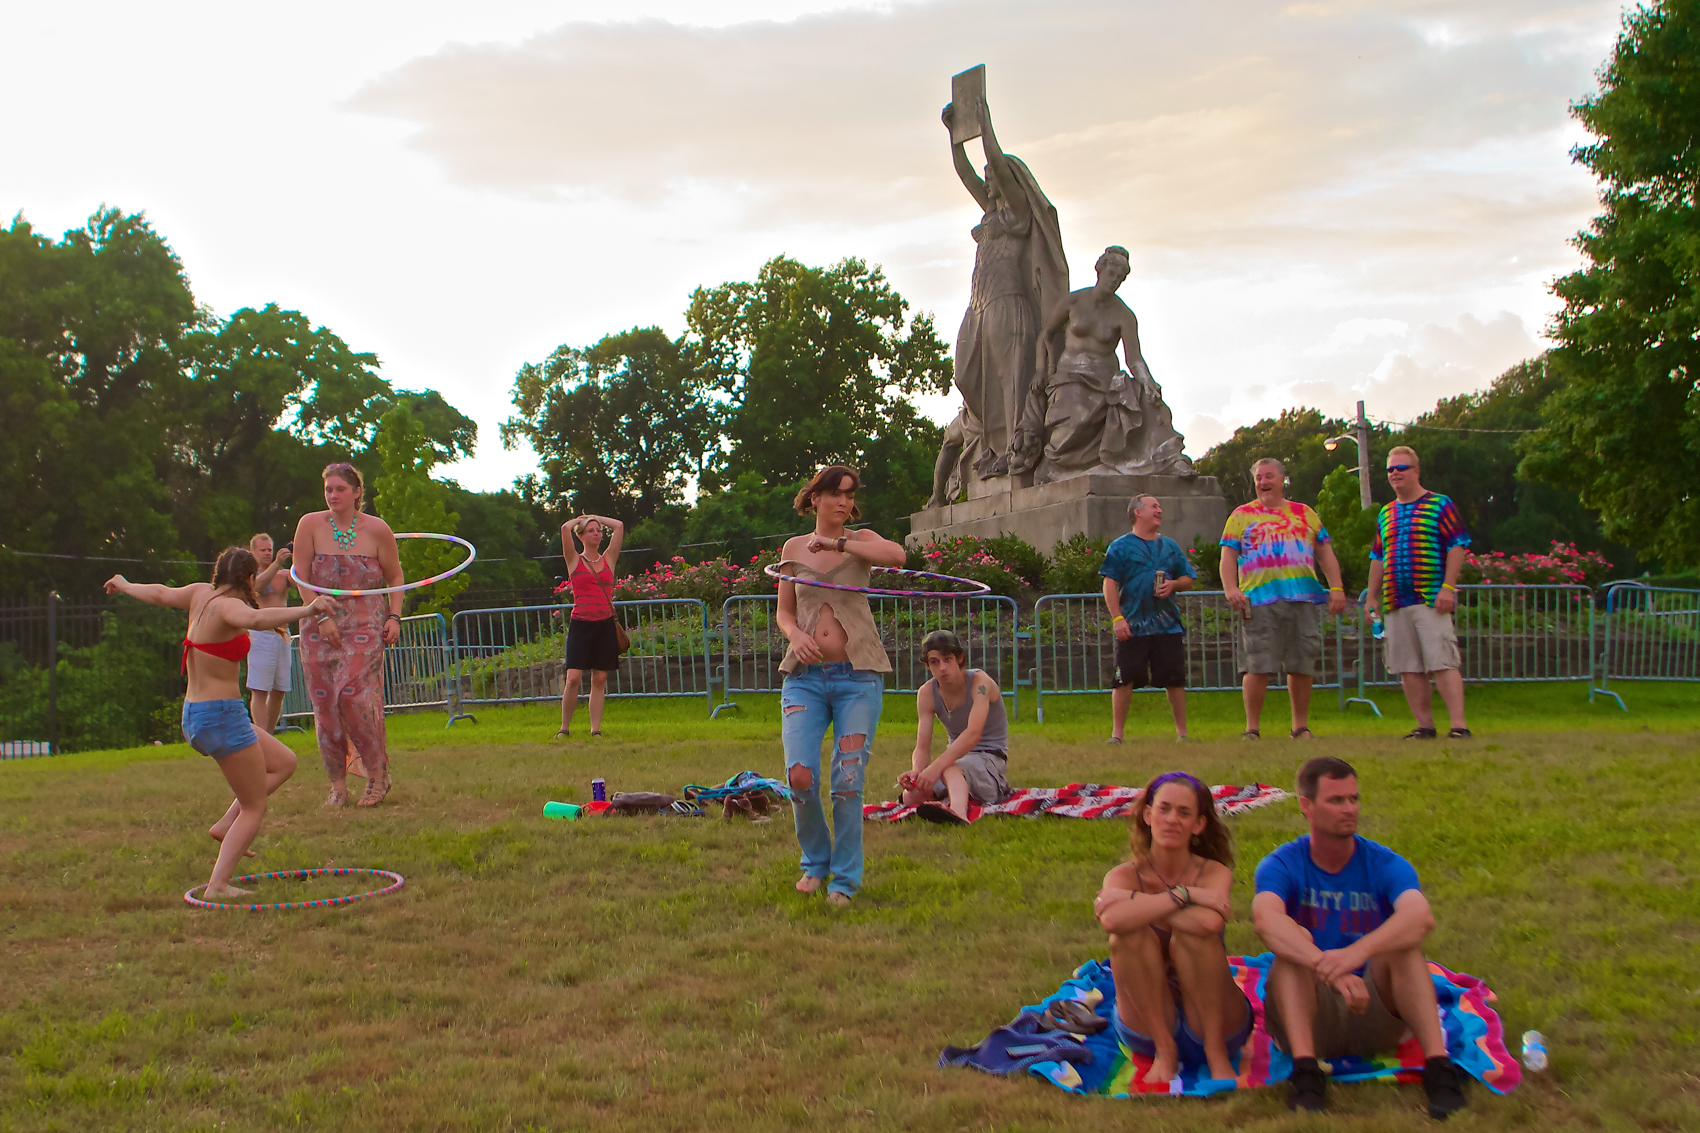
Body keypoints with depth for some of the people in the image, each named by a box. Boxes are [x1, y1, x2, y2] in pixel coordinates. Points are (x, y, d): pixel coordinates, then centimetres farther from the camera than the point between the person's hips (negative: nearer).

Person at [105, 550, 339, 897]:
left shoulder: (201, 594, 7)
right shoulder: (227, 606, -18)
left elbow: (160, 593, 26)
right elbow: (257, 619, -41)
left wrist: (124, 585, 46)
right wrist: (306, 610, -53)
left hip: (194, 715, 9)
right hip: (222, 715, -9)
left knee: (284, 762, 19)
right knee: (254, 808, 1)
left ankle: (225, 826, 13)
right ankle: (218, 885, -5)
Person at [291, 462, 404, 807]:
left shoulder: (376, 529, 0)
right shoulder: (311, 525, 0)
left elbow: (394, 577, 10)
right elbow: (301, 577, -1)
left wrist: (394, 616, -2)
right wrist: (321, 617, -9)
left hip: (365, 624, -2)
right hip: (319, 625, 2)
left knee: (352, 694, -17)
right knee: (324, 701, -1)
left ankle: (378, 775, -5)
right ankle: (337, 784, 8)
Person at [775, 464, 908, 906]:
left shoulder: (860, 540, 7)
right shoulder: (794, 548, 13)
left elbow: (896, 555, -16)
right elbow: (784, 612, 17)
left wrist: (838, 543, -13)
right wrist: (795, 635, -5)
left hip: (857, 675, -2)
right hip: (805, 676, 2)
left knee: (848, 781, -6)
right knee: (800, 776, -10)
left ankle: (845, 878, 10)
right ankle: (815, 861, 17)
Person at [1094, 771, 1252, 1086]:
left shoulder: (1215, 872, -7)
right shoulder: (1124, 876, -6)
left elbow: (1210, 921, -32)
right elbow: (1112, 919, -32)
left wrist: (1136, 902, -22)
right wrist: (1184, 895, -27)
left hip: (1214, 1022, -1)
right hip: (1149, 1023, 1)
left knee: (1191, 933, -27)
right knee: (1129, 933, -24)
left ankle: (1217, 1054, -14)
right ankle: (1164, 1050, -13)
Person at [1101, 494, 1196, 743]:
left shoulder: (1170, 546, 15)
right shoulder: (1121, 547, 1)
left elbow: (1188, 579, 19)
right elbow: (1110, 585, -4)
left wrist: (1173, 585, -4)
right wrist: (1117, 618, -13)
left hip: (1168, 625, 4)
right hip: (1133, 626, -4)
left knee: (1175, 679, 3)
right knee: (1125, 679, -6)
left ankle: (1182, 732, 14)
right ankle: (1116, 733, 2)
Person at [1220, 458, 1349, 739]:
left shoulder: (1305, 514, 19)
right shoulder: (1242, 515, 12)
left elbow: (1325, 553, 18)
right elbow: (1228, 556, 5)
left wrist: (1336, 588, 5)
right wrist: (1230, 588, -12)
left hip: (1303, 598, 3)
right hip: (1259, 600, -3)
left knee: (1303, 666, 3)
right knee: (1258, 667, -8)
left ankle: (1301, 727, 13)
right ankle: (1252, 729, -1)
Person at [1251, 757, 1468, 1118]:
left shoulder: (1384, 864, -5)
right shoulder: (1283, 865, -6)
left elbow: (1422, 917, -28)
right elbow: (1266, 918, -30)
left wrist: (1358, 953, -46)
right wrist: (1327, 967, -48)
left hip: (1375, 1012, 1)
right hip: (1309, 1014, 0)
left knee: (1400, 941, -25)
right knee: (1292, 944, -28)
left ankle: (1438, 1065, -35)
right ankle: (1305, 1069, -42)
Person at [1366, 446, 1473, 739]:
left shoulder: (1440, 505, 3)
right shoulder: (1385, 514, 19)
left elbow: (1457, 547, -3)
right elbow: (1377, 558, 23)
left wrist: (1447, 587, -13)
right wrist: (1372, 596, 17)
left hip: (1431, 601, -6)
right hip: (1395, 604, 6)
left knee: (1442, 663, -13)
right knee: (1408, 668, 4)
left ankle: (1459, 724, -13)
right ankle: (1424, 724, 10)